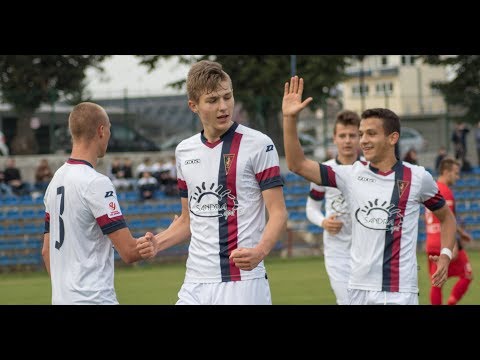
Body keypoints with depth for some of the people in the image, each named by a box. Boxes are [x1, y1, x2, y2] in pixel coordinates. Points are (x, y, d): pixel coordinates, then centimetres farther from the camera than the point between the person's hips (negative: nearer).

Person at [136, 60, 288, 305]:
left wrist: (259, 252, -26)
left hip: (244, 283, -5)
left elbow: (278, 213, -8)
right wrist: (157, 243, 3)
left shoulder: (258, 145, -5)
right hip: (195, 283, 5)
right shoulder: (184, 151, 12)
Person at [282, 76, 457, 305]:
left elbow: (446, 217, 15)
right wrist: (290, 118, -8)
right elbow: (297, 165, 1)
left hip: (402, 291, -3)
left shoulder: (417, 177, 1)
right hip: (359, 289, 3)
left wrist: (445, 255, 0)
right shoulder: (351, 175, 5)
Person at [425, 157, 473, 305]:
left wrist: (460, 232, 33)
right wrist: (453, 245, -23)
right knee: (466, 276, 3)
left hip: (431, 244, 8)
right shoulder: (445, 191, -13)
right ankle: (451, 303, -9)